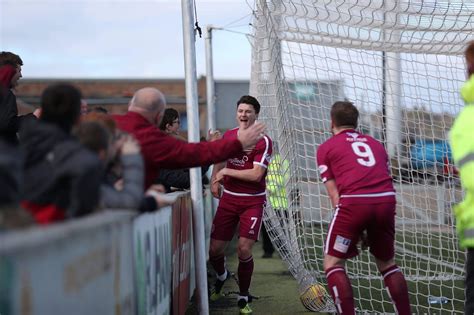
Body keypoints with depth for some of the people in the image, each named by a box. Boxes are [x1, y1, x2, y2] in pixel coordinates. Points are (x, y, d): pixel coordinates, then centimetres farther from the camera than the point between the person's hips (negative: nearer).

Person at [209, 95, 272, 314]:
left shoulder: (263, 141, -12)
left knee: (244, 249, -14)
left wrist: (226, 172, -15)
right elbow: (220, 161, 23)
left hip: (253, 201, -4)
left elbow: (256, 174, -20)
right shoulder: (228, 136, 5)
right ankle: (221, 276, 38)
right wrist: (214, 180, 6)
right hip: (228, 198, 4)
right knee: (215, 249, 2)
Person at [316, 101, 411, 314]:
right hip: (386, 200, 4)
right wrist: (371, 228, 26)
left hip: (353, 201, -4)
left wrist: (355, 229, 10)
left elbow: (334, 193, 9)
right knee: (386, 263, 22)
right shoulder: (375, 144, 28)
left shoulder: (326, 148, 17)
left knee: (332, 262, 10)